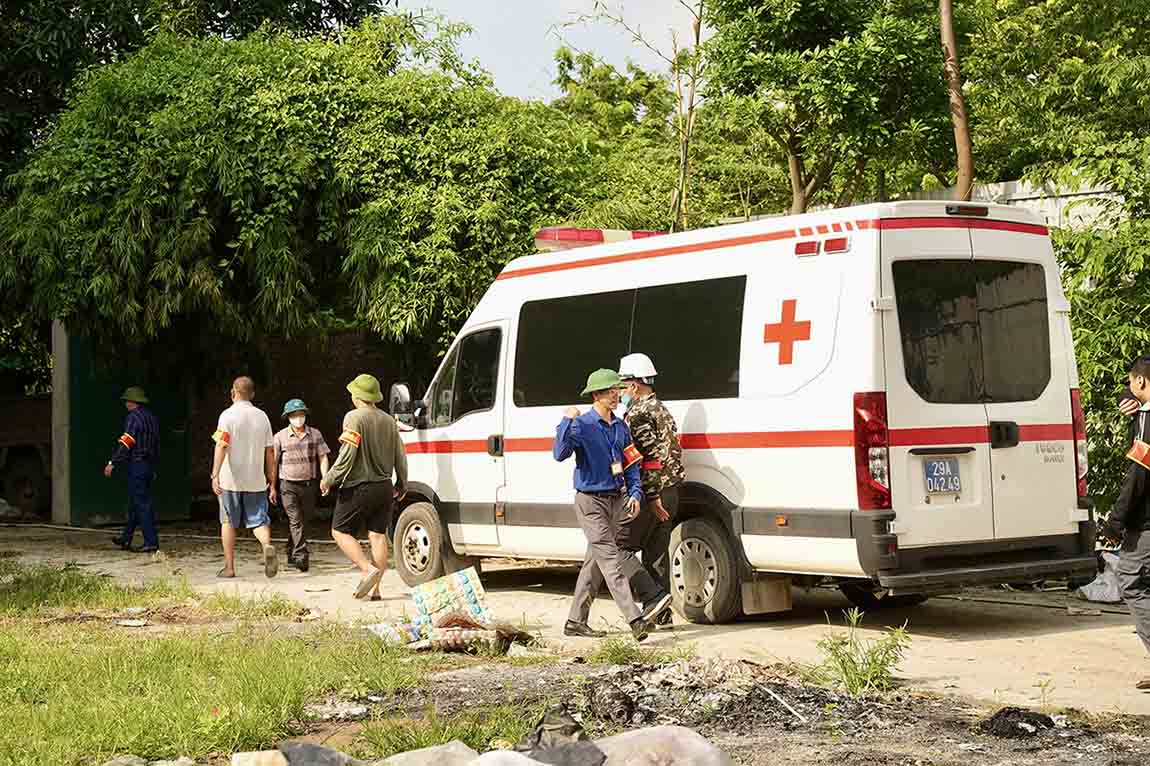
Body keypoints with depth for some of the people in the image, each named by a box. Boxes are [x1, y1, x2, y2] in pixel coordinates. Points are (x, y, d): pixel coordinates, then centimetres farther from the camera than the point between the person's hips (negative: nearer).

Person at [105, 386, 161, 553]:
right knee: (134, 503, 17)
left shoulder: (133, 417, -12)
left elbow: (126, 443, -19)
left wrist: (113, 464, -16)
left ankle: (151, 542, -9)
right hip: (149, 465, 9)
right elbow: (156, 445, 18)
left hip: (136, 465, -9)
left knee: (141, 504, -7)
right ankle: (126, 538, 25)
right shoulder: (152, 418, 15)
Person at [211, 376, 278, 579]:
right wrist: (272, 483, 11)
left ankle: (229, 566, 13)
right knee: (259, 520, 4)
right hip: (256, 481, 3)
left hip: (231, 479, -3)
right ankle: (268, 546, -25)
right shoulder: (262, 416, 7)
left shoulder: (228, 415, -5)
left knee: (228, 522, 10)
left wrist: (215, 474, -24)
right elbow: (270, 452, 7)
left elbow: (221, 446, -18)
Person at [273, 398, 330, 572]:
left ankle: (292, 556, 27)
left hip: (309, 485, 3)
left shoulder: (315, 434, 6)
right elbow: (273, 462, 4)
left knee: (302, 520, 11)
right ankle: (301, 556, -19)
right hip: (288, 485, -3)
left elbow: (322, 458, 6)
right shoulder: (280, 437, 0)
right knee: (295, 520, -14)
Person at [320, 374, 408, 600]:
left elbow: (348, 455, -17)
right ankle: (375, 588, 4)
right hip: (384, 487, 6)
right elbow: (401, 457, 14)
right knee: (378, 535, 6)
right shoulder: (389, 421, 11)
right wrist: (401, 486, 26)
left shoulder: (354, 418, -11)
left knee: (341, 531, 4)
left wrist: (328, 479, -7)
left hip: (358, 487, -6)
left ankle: (368, 569, -14)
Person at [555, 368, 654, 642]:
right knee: (611, 561, -13)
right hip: (591, 501, -8)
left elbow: (631, 462, 17)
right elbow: (560, 454, -24)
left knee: (595, 562, 12)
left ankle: (576, 621, 20)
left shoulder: (620, 427, 11)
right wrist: (566, 422, -32)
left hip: (616, 500, 8)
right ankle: (635, 620, -21)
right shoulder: (581, 425, -10)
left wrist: (635, 493, 4)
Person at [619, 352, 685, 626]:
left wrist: (652, 497, -21)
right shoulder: (662, 411, 19)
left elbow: (648, 458, -20)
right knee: (656, 554, 12)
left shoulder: (638, 414, -12)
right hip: (670, 492, 9)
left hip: (651, 493, -9)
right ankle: (661, 614, 13)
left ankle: (654, 597, -9)